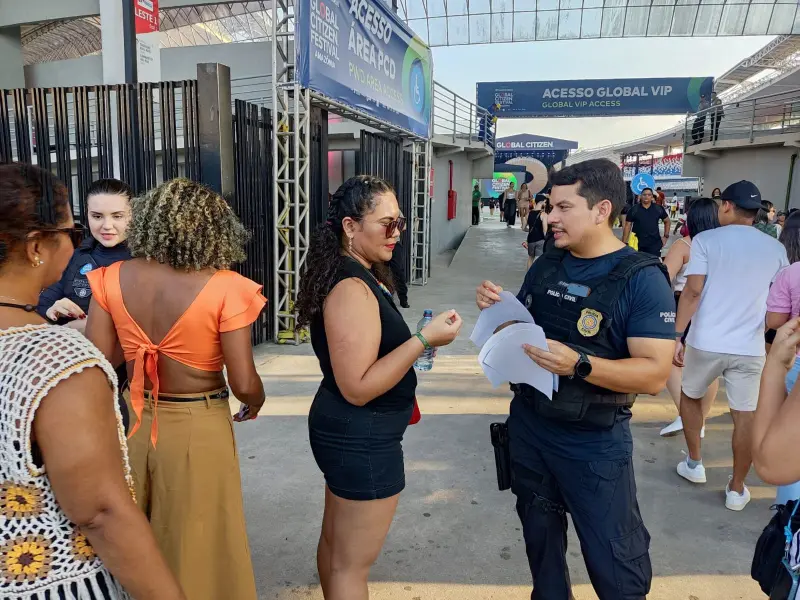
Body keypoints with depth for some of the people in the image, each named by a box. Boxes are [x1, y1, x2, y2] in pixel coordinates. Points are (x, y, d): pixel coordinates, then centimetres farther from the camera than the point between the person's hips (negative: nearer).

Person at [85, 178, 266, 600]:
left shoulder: (112, 279, -6)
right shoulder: (225, 288, -18)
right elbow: (244, 385, -16)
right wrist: (255, 403, 6)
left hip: (129, 422, 4)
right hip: (198, 430, -4)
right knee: (196, 552, 19)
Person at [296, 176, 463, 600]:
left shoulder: (358, 276, 8)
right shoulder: (352, 288, -24)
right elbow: (357, 387, -27)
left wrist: (416, 337, 13)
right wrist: (424, 339, -27)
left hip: (345, 430, 10)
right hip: (362, 438, -10)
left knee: (334, 542, 25)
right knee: (352, 563, 8)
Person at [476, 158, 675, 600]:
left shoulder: (643, 280, -17)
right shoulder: (545, 265, 1)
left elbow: (655, 374, -22)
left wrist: (579, 365, -35)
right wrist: (496, 310, -9)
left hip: (594, 443, -5)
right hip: (527, 425, 6)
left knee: (615, 561, 9)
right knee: (539, 531, 25)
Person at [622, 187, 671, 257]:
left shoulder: (658, 209, 3)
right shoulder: (634, 209, -2)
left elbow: (667, 221, 18)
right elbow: (627, 226, 0)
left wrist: (666, 236, 10)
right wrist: (624, 243, -5)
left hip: (654, 244, 1)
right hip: (637, 244, -1)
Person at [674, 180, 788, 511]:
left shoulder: (706, 240, -5)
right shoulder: (776, 249, 6)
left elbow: (693, 291, -13)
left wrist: (676, 335, -10)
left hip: (706, 342, -2)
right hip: (750, 347, 2)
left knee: (690, 396, 22)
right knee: (745, 416, 9)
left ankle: (694, 464, 31)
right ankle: (737, 489, 18)